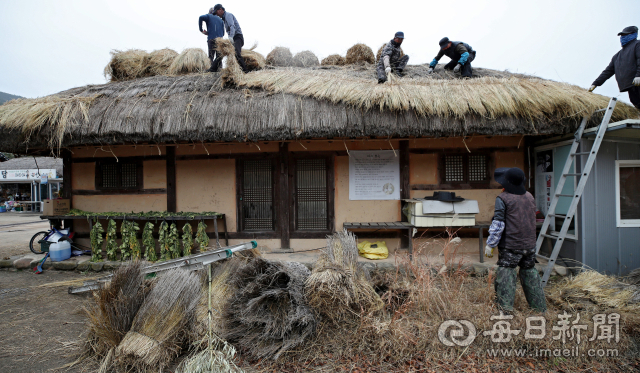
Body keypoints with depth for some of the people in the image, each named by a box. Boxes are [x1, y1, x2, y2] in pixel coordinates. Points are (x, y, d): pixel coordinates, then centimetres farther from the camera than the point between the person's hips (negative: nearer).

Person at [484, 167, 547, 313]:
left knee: (505, 273, -2)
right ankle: (540, 307, 27)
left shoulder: (503, 198, -11)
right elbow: (531, 219, 20)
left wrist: (490, 244, -8)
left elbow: (498, 224, -13)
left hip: (510, 246, -6)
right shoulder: (530, 196, 9)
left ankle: (505, 308, -4)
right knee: (530, 272, 17)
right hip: (530, 245, 7)